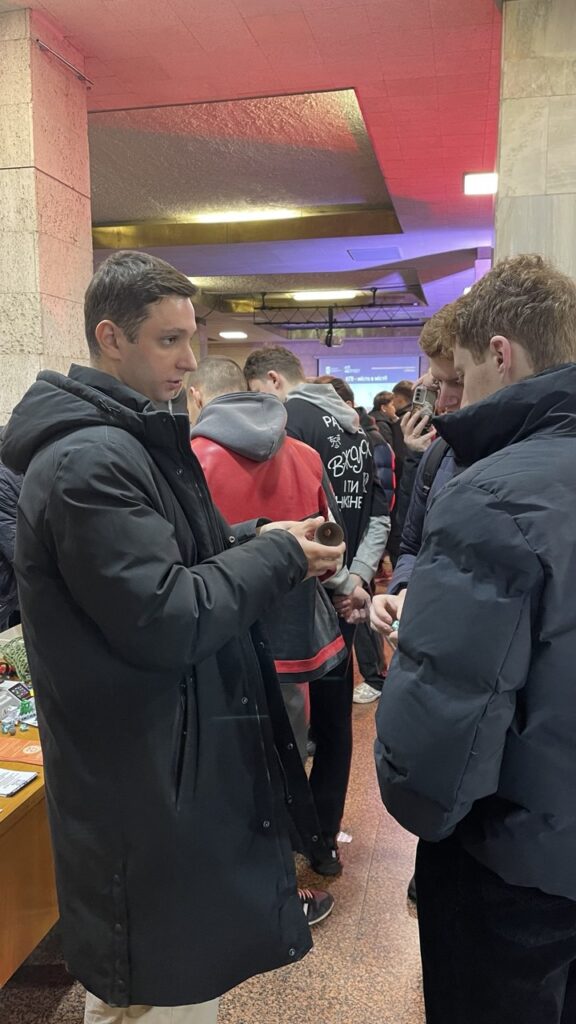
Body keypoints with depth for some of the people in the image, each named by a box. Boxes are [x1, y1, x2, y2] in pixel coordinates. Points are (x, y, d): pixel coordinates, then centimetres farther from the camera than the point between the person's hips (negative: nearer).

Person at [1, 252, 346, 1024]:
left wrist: (258, 540, 0)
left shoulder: (130, 439, 10)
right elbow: (164, 619, -26)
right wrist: (277, 557, -16)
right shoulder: (88, 460, -23)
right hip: (146, 784, -10)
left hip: (163, 761, 10)